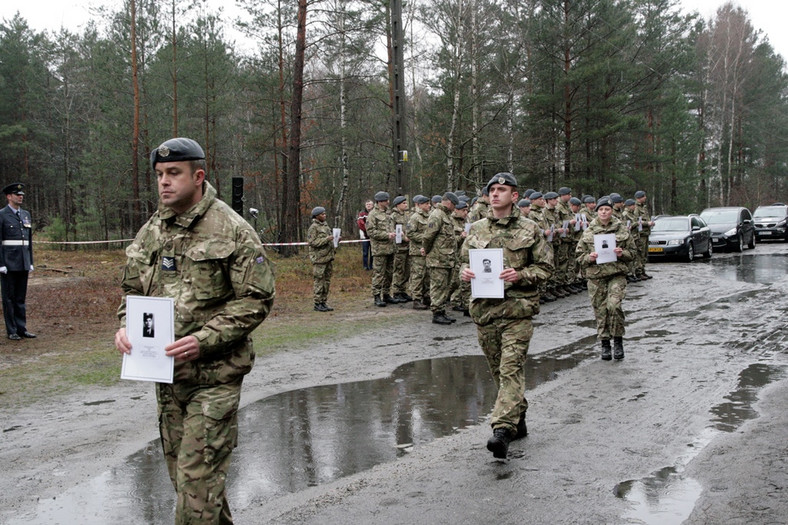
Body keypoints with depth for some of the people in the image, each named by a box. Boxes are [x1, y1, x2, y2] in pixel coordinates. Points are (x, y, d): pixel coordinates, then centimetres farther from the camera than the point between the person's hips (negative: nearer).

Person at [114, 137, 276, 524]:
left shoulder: (232, 230, -11)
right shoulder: (151, 232, 9)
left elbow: (256, 299, -13)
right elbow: (132, 289, 18)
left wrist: (204, 340, -22)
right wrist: (126, 326, -3)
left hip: (214, 375, -7)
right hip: (166, 375, 7)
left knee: (198, 478, -6)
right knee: (182, 473, 17)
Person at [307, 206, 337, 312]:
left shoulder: (325, 225, 17)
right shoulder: (313, 227, -8)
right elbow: (312, 242, -16)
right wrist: (326, 239, -21)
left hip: (328, 257, 8)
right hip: (319, 258, -8)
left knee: (327, 281, 10)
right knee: (319, 281, -5)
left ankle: (324, 302, 17)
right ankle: (317, 304, 0)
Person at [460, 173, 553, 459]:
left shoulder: (529, 229, 1)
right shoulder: (476, 229, 12)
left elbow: (546, 267, 1)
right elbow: (465, 261, 20)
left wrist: (520, 275, -16)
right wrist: (464, 272, -3)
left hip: (517, 309, -5)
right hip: (484, 308, 5)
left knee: (511, 370, -14)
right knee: (498, 371, 13)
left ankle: (502, 430, -20)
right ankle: (518, 420, 29)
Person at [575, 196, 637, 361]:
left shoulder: (622, 229, 7)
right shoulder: (588, 232, 8)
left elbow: (632, 252, 12)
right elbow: (579, 255, 11)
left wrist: (622, 253, -9)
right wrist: (589, 257, -10)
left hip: (617, 274, -1)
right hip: (595, 276, 2)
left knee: (614, 305, -20)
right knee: (600, 310, 3)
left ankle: (618, 340, -3)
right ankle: (605, 344, 17)